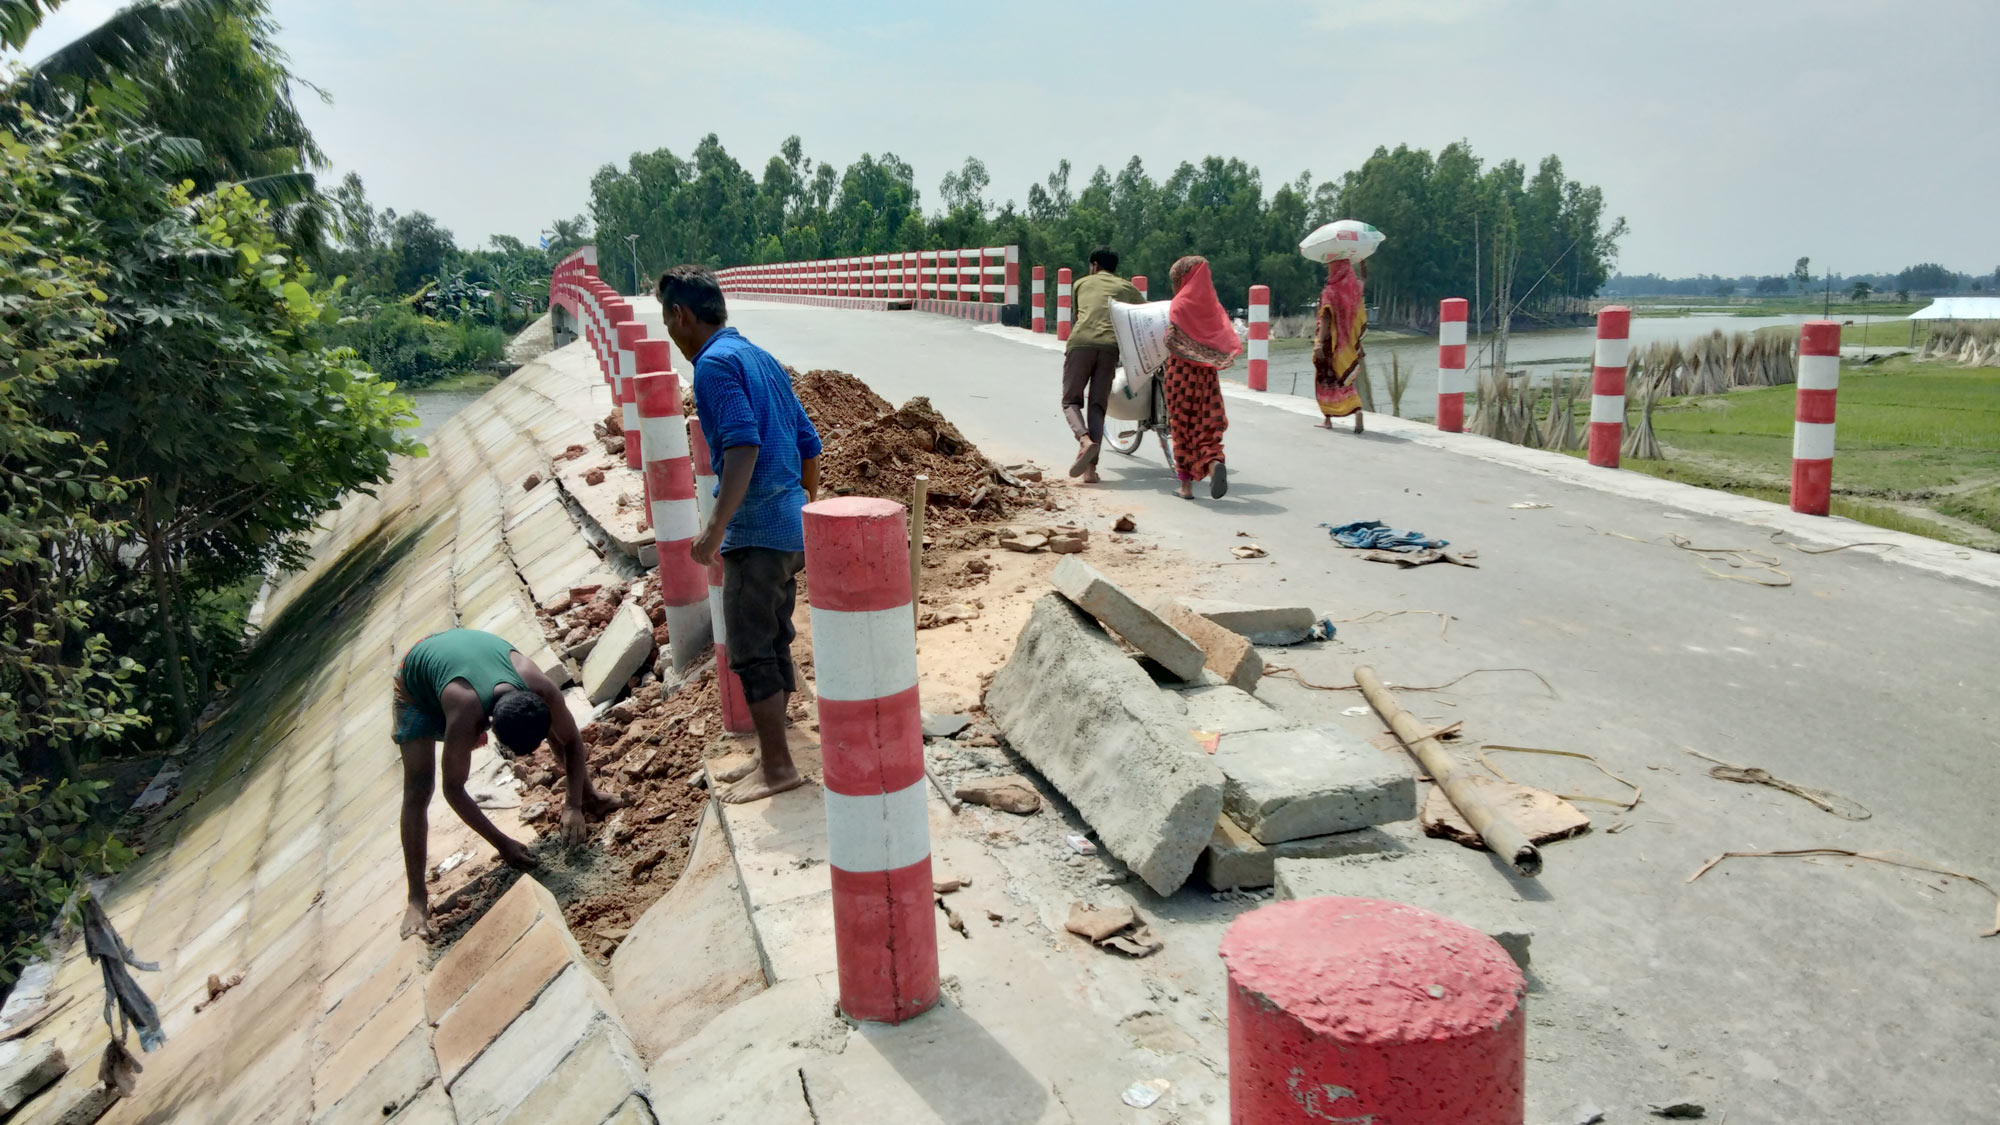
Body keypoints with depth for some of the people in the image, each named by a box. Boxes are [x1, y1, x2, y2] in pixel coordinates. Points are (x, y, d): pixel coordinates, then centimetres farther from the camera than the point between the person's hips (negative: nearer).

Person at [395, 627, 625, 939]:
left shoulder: (542, 690, -36)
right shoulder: (466, 718, -46)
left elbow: (572, 740, -16)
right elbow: (453, 789, -31)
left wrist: (575, 805, -22)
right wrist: (501, 843, -28)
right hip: (417, 680, -4)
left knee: (556, 724, 4)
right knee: (417, 790, -14)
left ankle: (589, 796, 26)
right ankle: (417, 899, -9)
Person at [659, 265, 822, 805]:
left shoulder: (716, 362, -11)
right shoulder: (763, 359, 16)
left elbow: (743, 445, -24)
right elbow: (809, 446, 18)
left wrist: (716, 528, -26)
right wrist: (808, 511, 28)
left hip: (755, 531, -9)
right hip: (791, 528, 9)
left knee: (752, 653, -1)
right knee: (774, 646, 15)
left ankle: (778, 768, 6)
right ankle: (771, 757, 25)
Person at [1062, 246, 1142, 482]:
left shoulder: (1082, 283, 23)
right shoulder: (1127, 287, 23)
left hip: (1081, 342, -1)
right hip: (1110, 345, 1)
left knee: (1071, 400, 8)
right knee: (1097, 406, 6)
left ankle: (1085, 440, -22)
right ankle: (1091, 467, -5)